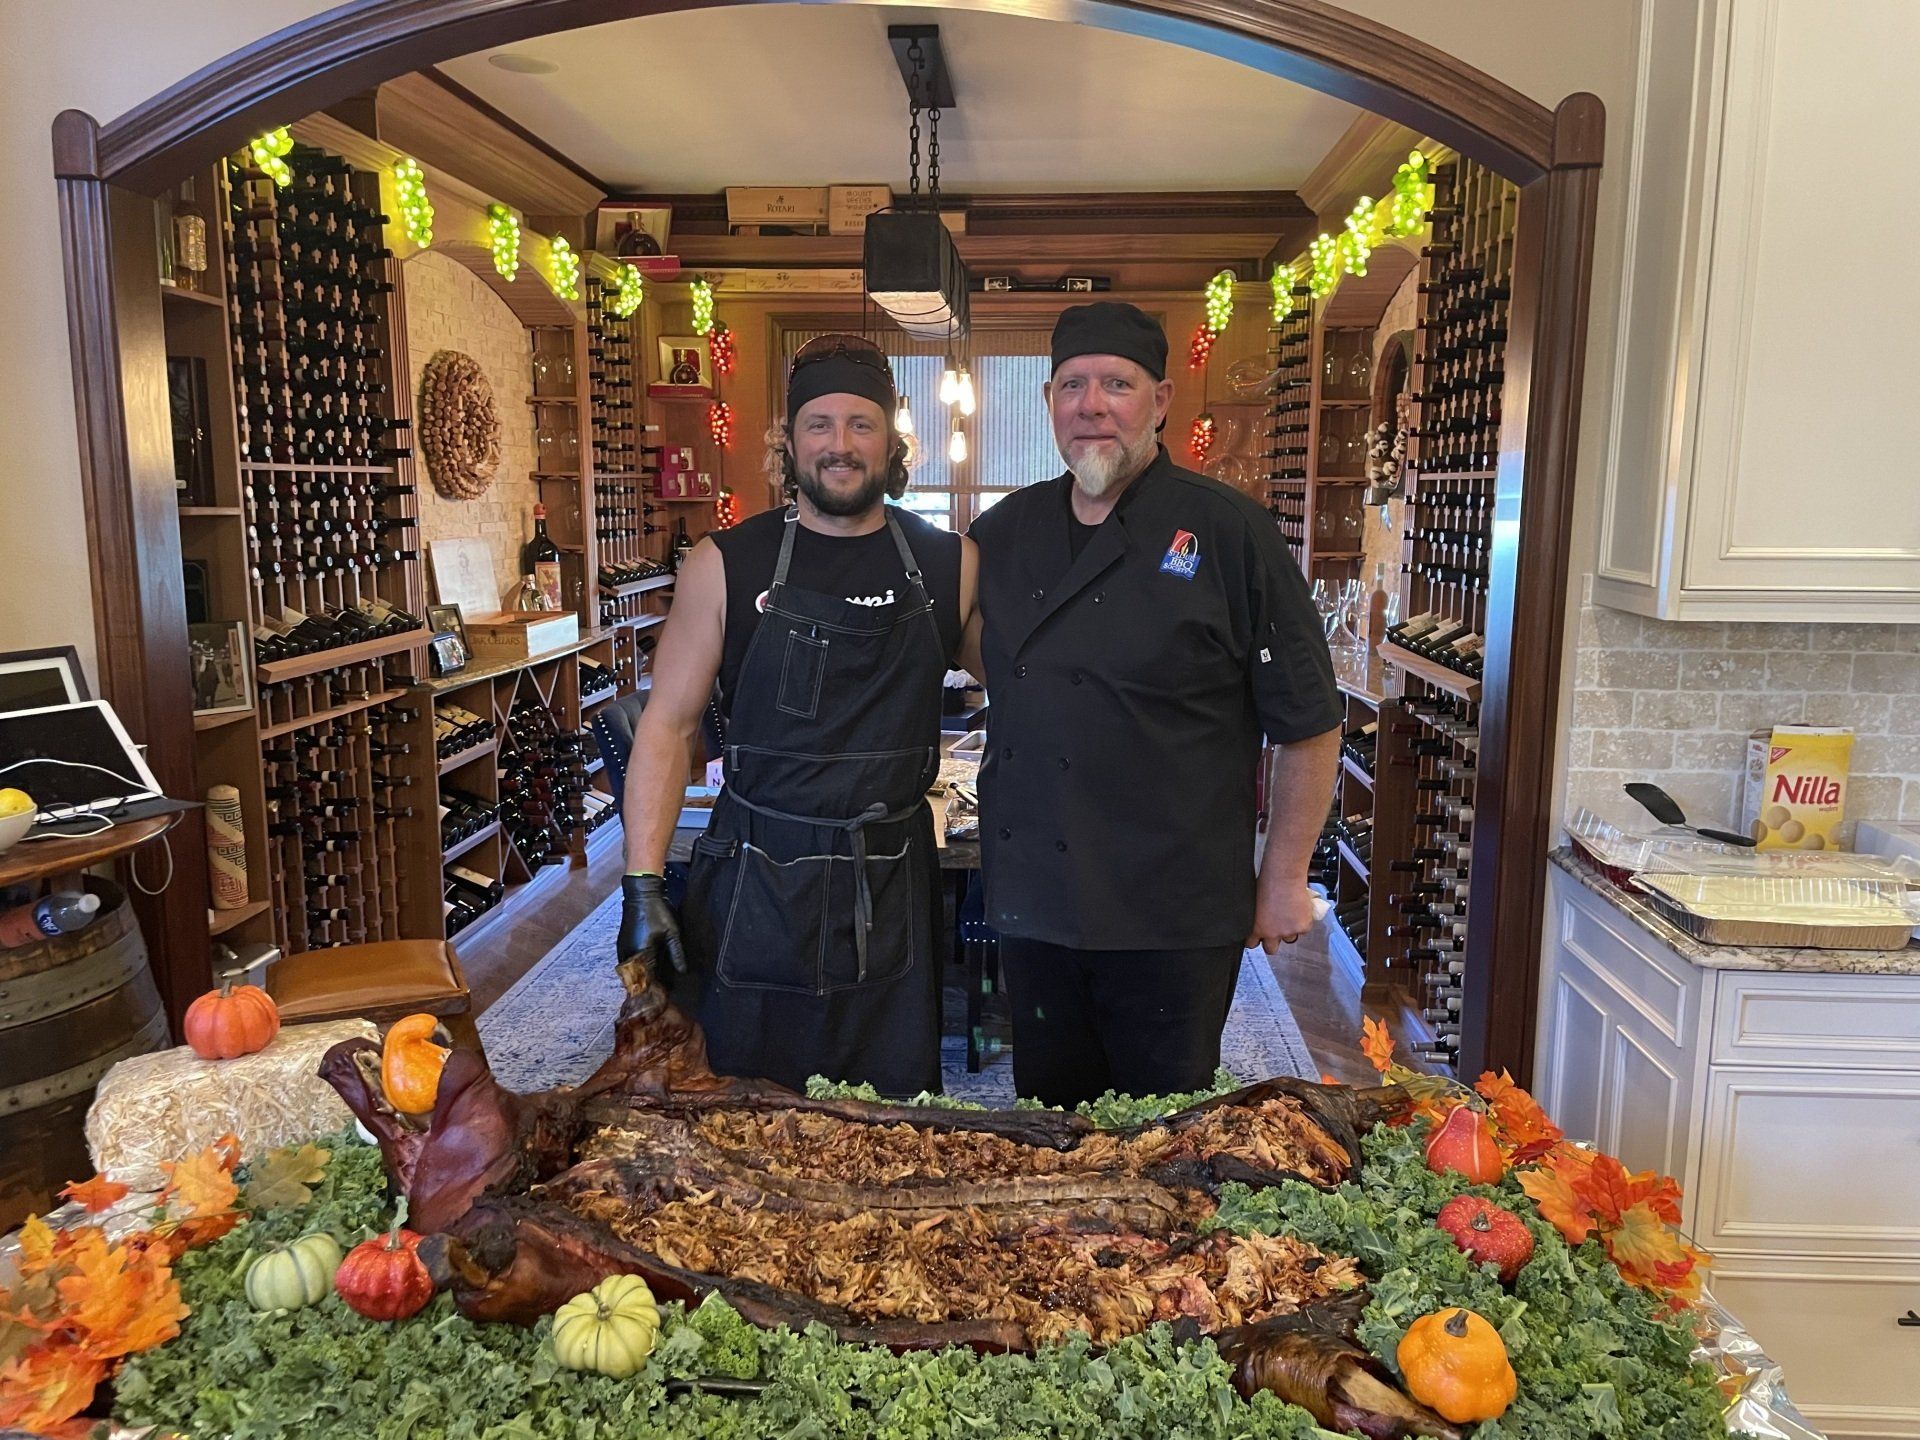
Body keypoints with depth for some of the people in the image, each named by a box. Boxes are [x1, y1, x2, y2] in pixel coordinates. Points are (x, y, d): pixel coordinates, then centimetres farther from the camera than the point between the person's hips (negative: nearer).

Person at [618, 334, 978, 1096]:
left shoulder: (950, 566, 1)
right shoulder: (725, 565, -3)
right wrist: (642, 883, -9)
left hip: (893, 892, 2)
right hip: (754, 891, -1)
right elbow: (668, 725, -2)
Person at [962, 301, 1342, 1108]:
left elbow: (1308, 722, -4)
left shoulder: (1229, 534, -7)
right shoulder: (1006, 531, 6)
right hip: (1032, 901, 4)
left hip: (1174, 918, -4)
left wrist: (1284, 879, -3)